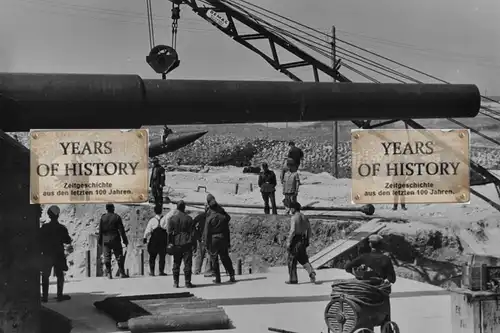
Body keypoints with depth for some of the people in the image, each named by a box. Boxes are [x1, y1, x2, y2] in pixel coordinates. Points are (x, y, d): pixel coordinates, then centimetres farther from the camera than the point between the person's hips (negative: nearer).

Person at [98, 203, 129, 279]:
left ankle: (109, 273, 0)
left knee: (107, 258, 3)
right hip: (115, 239, -2)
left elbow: (100, 230, 3)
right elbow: (121, 230, -4)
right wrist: (125, 240, 0)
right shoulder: (117, 217, -3)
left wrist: (100, 241, 10)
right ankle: (122, 273, 3)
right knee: (119, 256, 4)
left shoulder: (102, 217, 2)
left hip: (106, 240, 2)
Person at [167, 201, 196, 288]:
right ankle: (187, 282, 0)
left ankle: (176, 282, 9)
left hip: (176, 244, 2)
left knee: (176, 264, 9)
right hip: (187, 244, -2)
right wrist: (194, 244, 2)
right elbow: (192, 232, -3)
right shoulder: (188, 218, -2)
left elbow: (169, 233, -1)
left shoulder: (172, 219, 1)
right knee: (187, 263, 1)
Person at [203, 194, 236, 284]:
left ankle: (217, 278, 6)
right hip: (223, 239, 4)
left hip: (213, 240, -4)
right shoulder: (224, 216, 0)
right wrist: (228, 242, 14)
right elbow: (227, 231, 6)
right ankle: (231, 276, 9)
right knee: (225, 258, 13)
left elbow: (207, 233, -10)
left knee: (214, 260, 6)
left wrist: (207, 244, -3)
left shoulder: (209, 218, -13)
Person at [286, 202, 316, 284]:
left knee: (292, 260, 5)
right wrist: (307, 240, 19)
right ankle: (311, 272, -4)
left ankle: (293, 279, 9)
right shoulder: (305, 217, 10)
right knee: (303, 259, 17)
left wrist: (289, 242, -17)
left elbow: (292, 231, -22)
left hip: (295, 240, -7)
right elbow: (309, 229, 12)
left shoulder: (294, 218, -13)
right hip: (303, 240, 7)